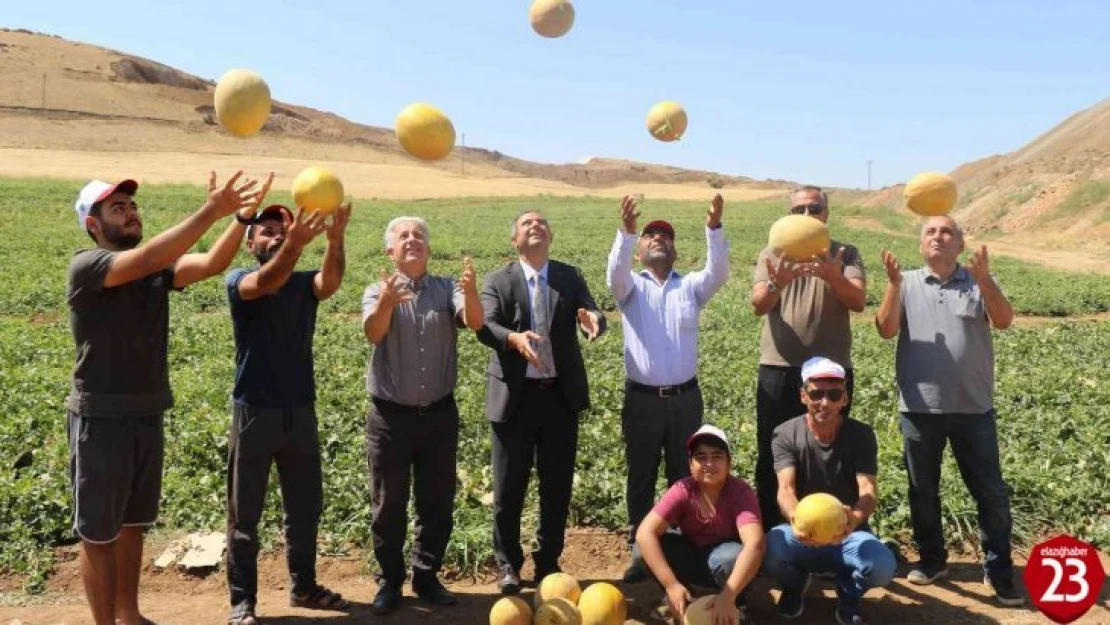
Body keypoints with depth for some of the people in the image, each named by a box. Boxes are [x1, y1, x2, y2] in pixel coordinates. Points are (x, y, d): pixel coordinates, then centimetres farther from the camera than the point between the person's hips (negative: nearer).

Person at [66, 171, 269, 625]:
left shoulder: (158, 268, 4)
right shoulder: (85, 267, -13)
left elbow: (212, 264, -13)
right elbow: (144, 260, -32)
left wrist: (243, 217, -29)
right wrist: (210, 211, -38)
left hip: (148, 416, 6)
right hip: (100, 419, -6)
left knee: (133, 524, 18)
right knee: (98, 534, 6)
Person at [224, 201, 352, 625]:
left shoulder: (305, 284, 3)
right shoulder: (238, 280, -6)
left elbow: (332, 280, -21)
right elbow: (265, 283, -30)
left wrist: (335, 239, -42)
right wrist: (296, 243, -49)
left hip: (301, 412, 4)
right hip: (254, 412, -3)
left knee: (306, 507, 13)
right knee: (245, 514, 5)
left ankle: (304, 586, 29)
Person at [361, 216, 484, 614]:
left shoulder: (448, 289, 1)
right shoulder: (379, 291, -3)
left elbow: (475, 322, -18)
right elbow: (373, 333, -24)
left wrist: (471, 294, -40)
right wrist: (386, 303, -46)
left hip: (439, 414, 2)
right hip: (390, 415, -1)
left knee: (437, 502, 11)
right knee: (388, 505, 8)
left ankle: (427, 577, 26)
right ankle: (390, 581, 23)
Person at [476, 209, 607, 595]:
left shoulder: (570, 277, 6)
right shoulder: (497, 281, 0)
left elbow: (593, 317, -7)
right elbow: (485, 327, -15)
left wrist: (593, 320, -31)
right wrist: (514, 337, -36)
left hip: (561, 395, 2)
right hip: (514, 397, -2)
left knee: (558, 486, 10)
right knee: (509, 488, 6)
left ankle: (548, 561, 28)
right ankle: (508, 564, 23)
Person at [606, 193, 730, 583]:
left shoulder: (691, 286, 8)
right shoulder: (631, 287, 5)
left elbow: (718, 273, -11)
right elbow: (615, 272, -17)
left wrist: (714, 227, -26)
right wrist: (626, 230, -34)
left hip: (685, 397, 1)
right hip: (641, 398, -1)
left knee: (684, 477, 10)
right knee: (640, 479, 8)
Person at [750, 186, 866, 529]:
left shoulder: (846, 254, 5)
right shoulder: (772, 254, 6)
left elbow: (858, 302, -12)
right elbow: (758, 305, -10)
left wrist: (834, 277, -33)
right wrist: (777, 284, -33)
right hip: (779, 370, 0)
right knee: (772, 457, 6)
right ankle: (769, 534, 20)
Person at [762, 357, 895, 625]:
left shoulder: (861, 434, -9)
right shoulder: (786, 435, -10)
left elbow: (868, 490, -21)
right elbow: (785, 489, -23)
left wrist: (855, 518, -47)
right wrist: (796, 519, -48)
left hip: (849, 533, 1)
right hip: (802, 533, 0)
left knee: (883, 567, -32)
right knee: (769, 552, -33)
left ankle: (848, 591, 8)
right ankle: (796, 582, 7)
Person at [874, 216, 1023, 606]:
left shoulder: (980, 282, 3)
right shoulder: (906, 283, 4)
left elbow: (1004, 321, -12)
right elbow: (886, 330, -7)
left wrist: (983, 280, -27)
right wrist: (893, 284, -19)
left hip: (973, 407, 0)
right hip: (919, 406, 1)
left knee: (990, 491, 4)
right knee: (922, 489, 12)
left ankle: (998, 570, 17)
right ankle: (931, 559, 28)